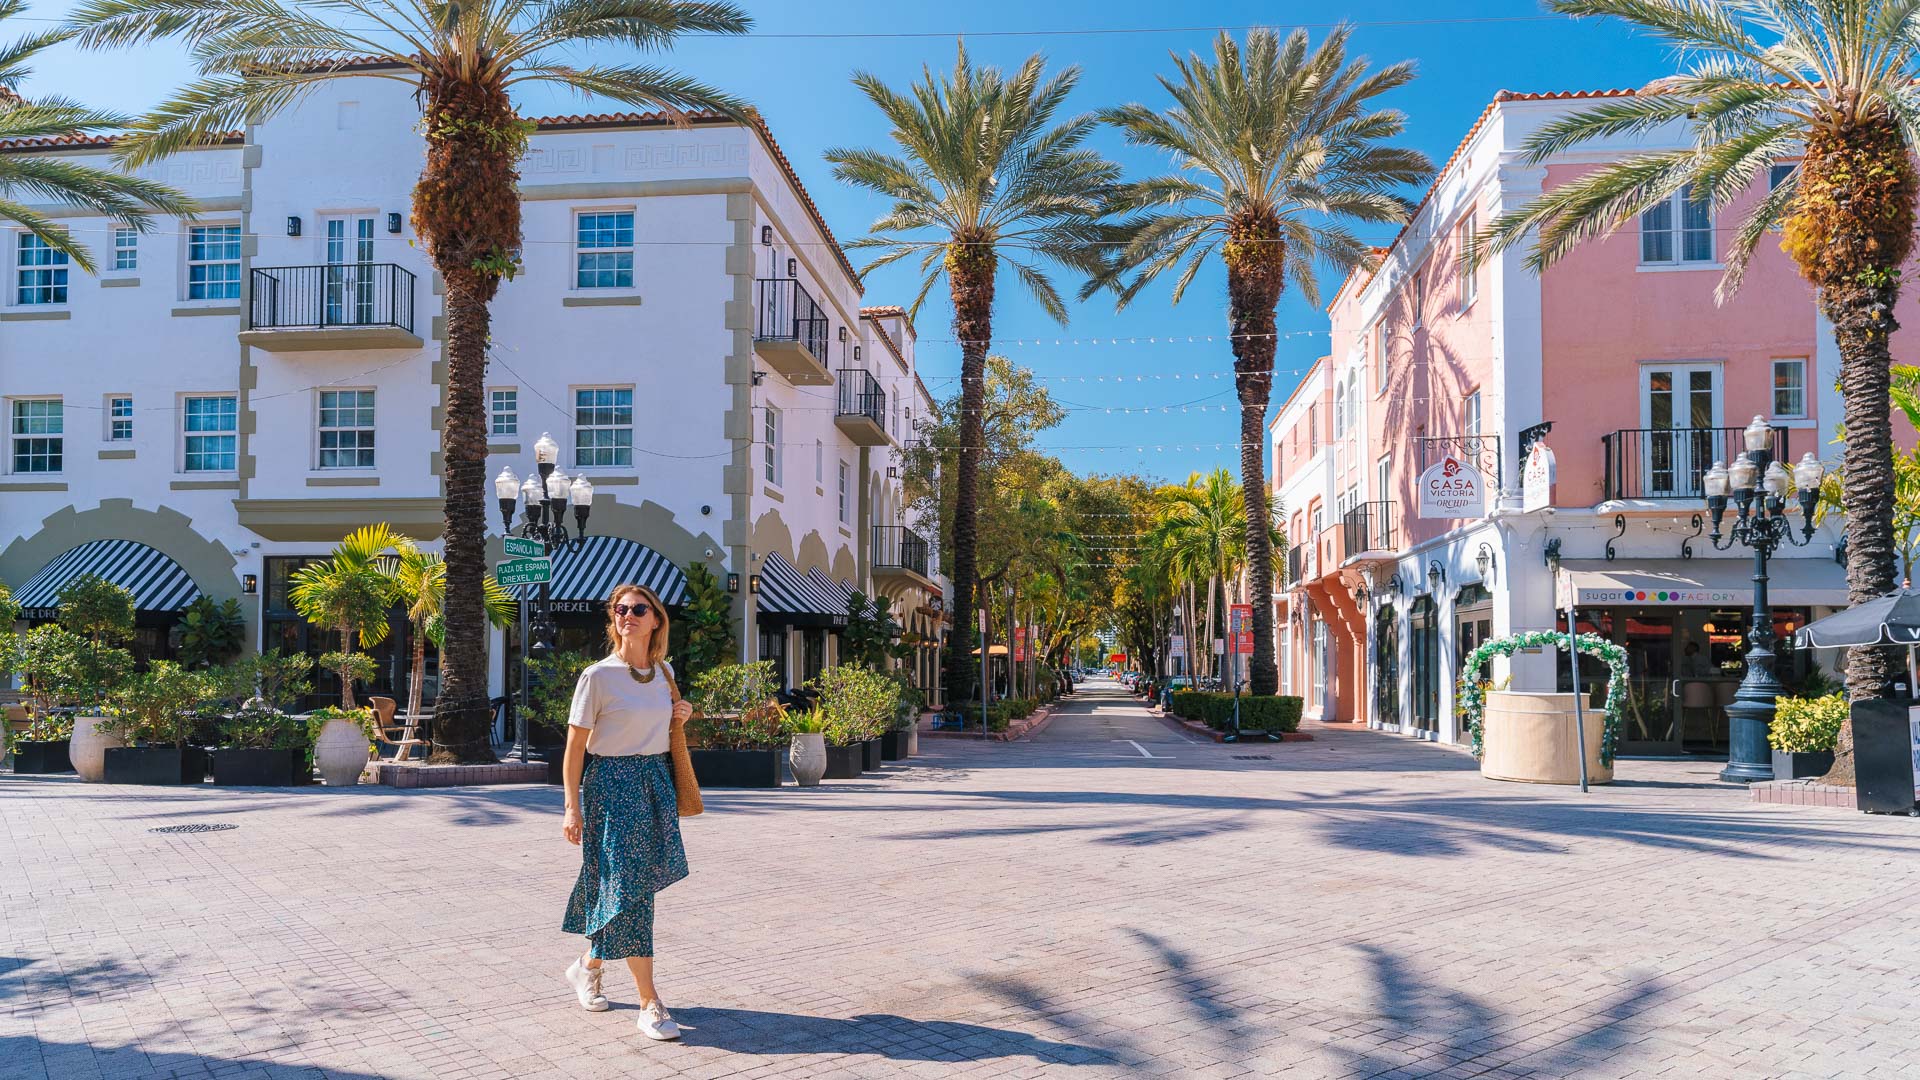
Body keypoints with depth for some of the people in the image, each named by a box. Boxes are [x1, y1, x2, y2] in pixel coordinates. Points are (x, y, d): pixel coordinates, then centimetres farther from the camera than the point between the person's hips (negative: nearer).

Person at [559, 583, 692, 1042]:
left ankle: (587, 966, 35)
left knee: (632, 885, 11)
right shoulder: (598, 676, -10)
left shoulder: (664, 672, 8)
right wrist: (573, 807, -11)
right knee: (627, 886, -7)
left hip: (656, 780, 6)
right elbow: (576, 745, -8)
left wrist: (677, 718, 1)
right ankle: (650, 1004, -4)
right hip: (611, 783, -6)